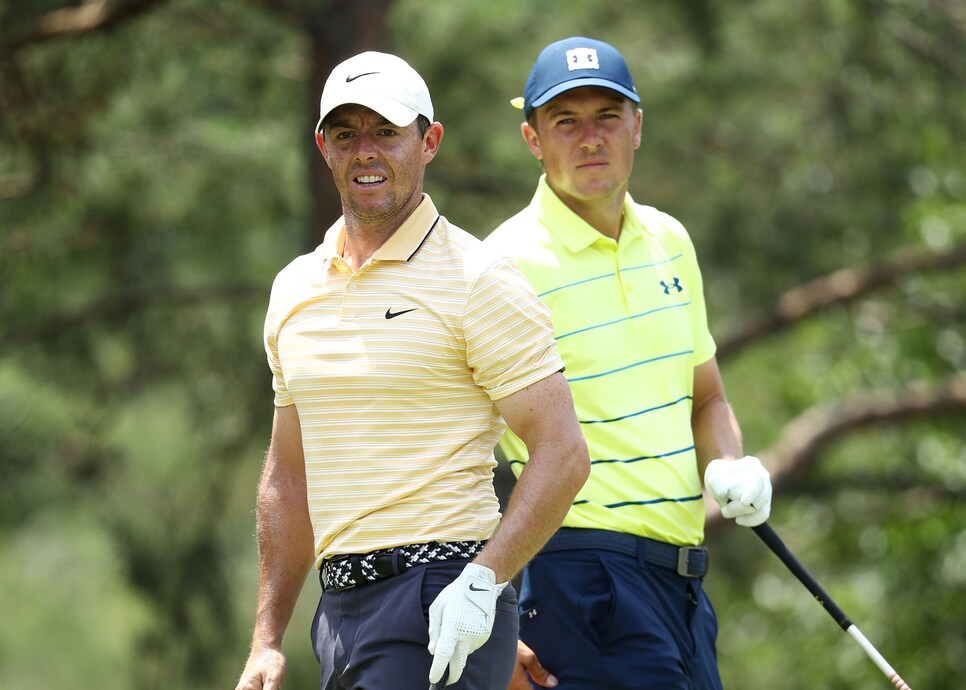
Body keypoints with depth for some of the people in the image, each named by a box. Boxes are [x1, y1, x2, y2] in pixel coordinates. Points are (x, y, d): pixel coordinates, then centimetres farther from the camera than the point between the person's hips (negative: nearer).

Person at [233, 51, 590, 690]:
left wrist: (480, 584, -20)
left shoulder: (479, 280, -5)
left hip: (446, 611, -7)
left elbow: (563, 453, -10)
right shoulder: (295, 289, 15)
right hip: (341, 605, 7)